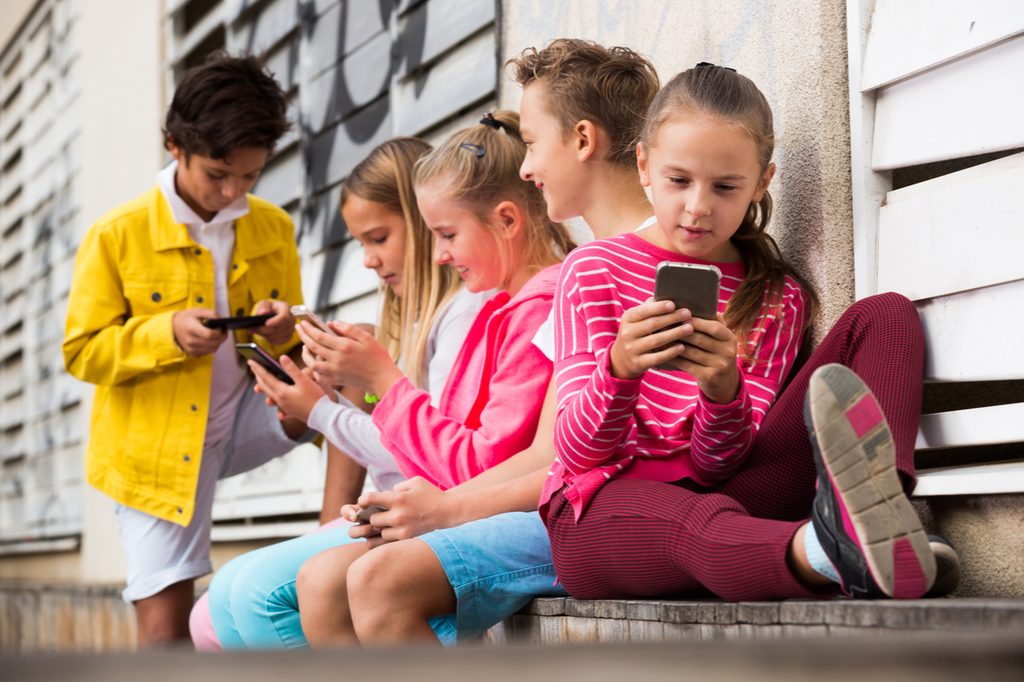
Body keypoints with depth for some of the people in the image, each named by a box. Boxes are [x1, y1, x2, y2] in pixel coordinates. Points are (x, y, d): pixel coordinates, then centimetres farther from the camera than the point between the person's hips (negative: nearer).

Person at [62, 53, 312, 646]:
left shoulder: (274, 229, 3)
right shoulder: (118, 235, -8)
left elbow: (298, 346, 12)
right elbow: (82, 352, -6)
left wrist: (286, 333, -14)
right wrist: (167, 334, -23)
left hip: (246, 418, 3)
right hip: (158, 446, -3)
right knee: (164, 628, -10)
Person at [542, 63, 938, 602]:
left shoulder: (777, 299, 12)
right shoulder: (594, 270, 6)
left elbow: (714, 465, 0)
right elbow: (577, 452, -6)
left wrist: (723, 391, -24)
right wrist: (621, 369, -28)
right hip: (600, 515, -3)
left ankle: (862, 518, -42)